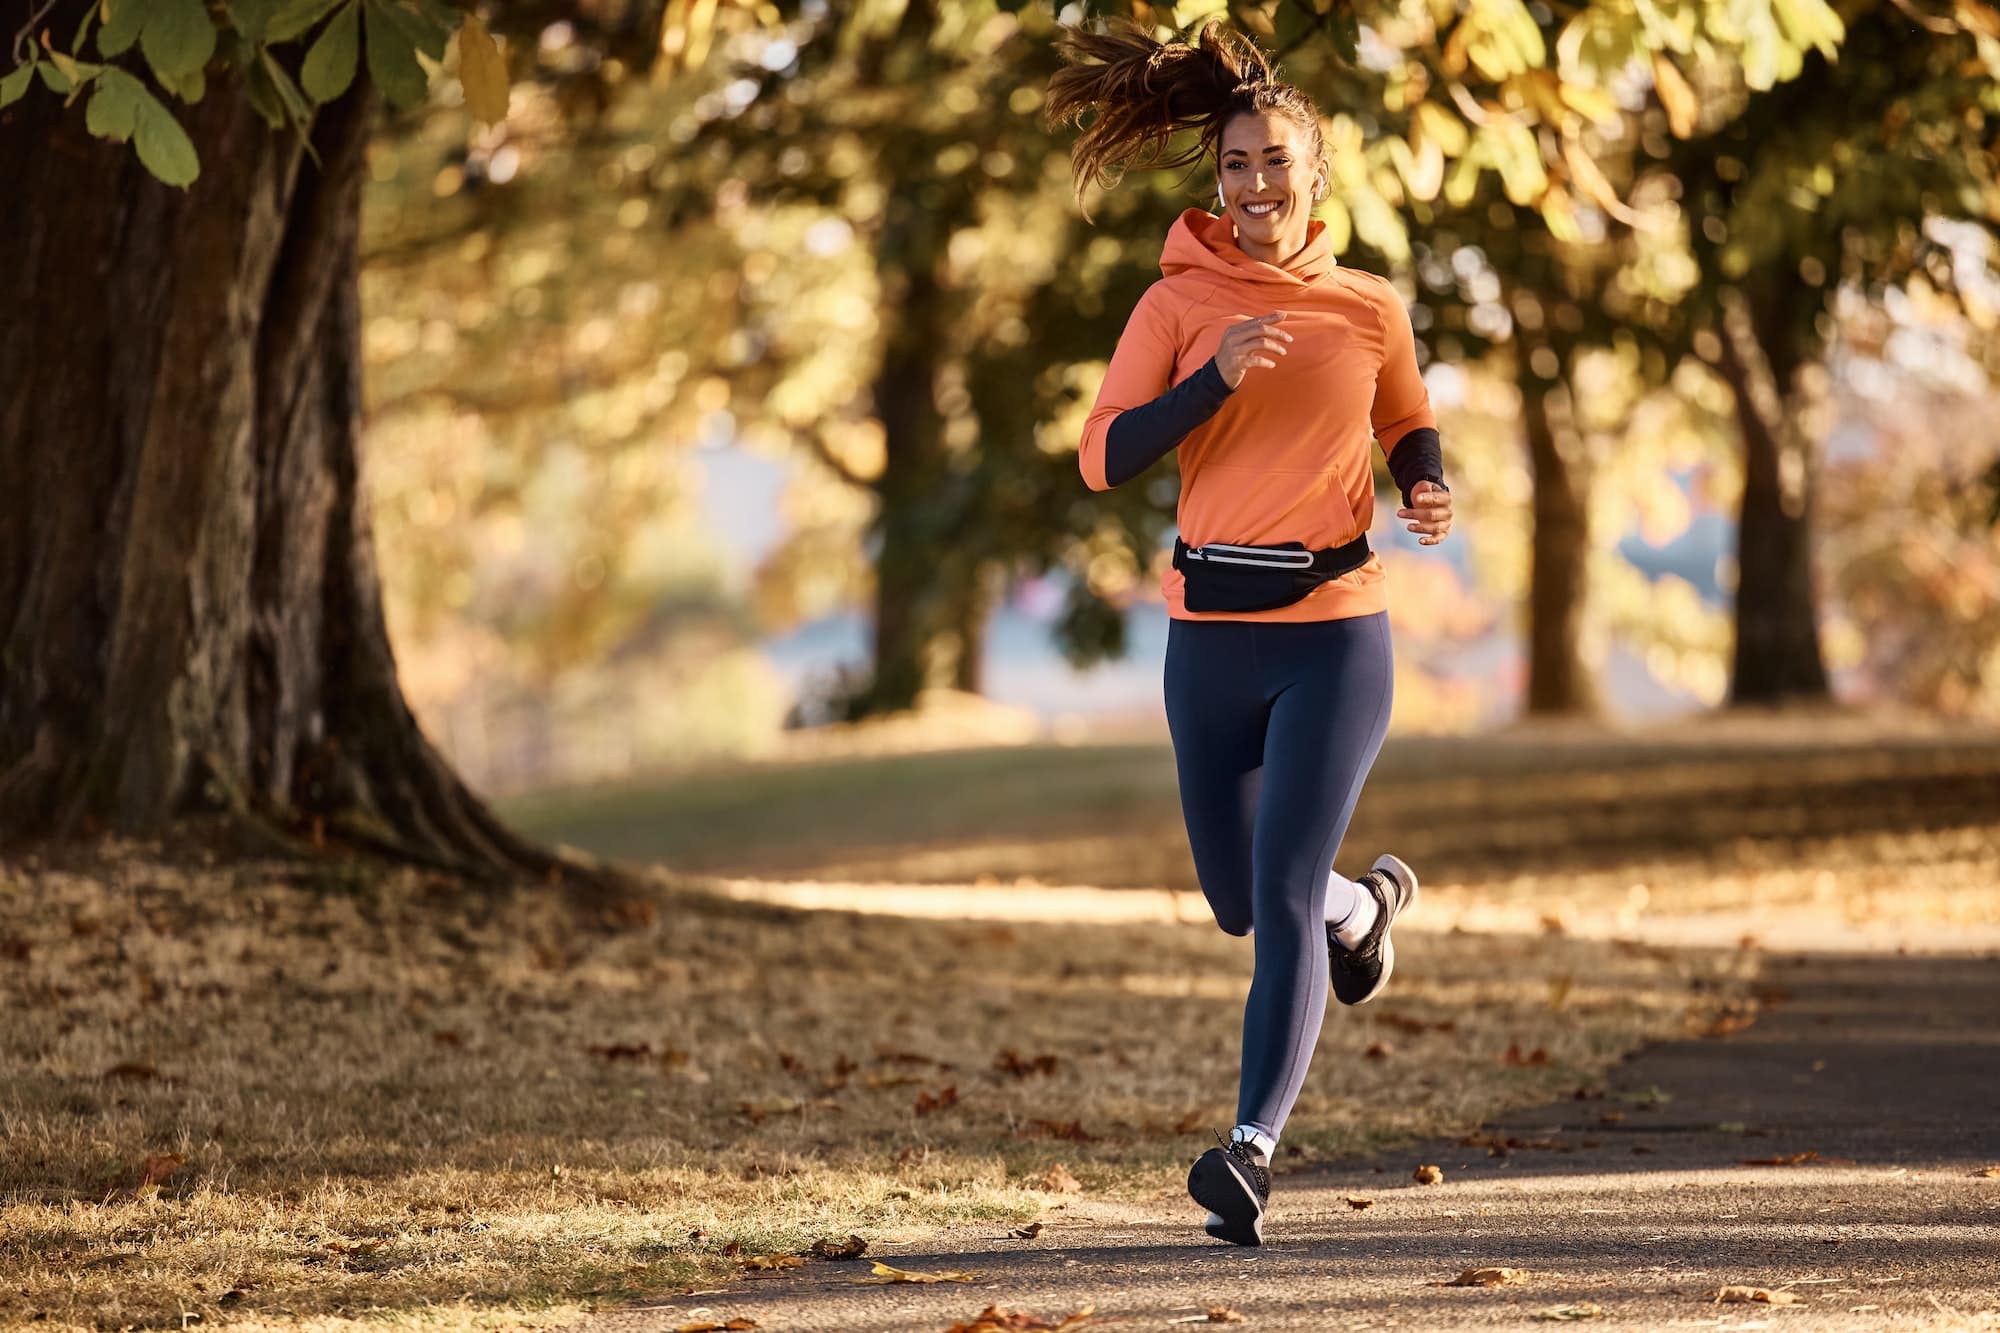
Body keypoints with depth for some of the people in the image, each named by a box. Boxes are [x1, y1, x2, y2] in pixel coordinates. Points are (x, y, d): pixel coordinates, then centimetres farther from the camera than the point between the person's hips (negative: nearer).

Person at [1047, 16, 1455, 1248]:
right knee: (1238, 901, 15)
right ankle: (1365, 903, 49)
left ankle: (1254, 1149, -18)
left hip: (1337, 635, -2)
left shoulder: (1370, 310, 3)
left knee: (1281, 896, -14)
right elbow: (1104, 458, -8)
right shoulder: (1178, 305, -1)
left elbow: (1409, 425, 21)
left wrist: (1430, 493, 0)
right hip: (1212, 637, 2)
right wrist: (1216, 377, -20)